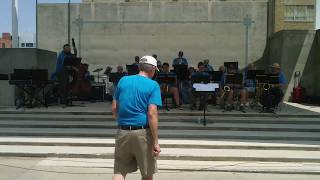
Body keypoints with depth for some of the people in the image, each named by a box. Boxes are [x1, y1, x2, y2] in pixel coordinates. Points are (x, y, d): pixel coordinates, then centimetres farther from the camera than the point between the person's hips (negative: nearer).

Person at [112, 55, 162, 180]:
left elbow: (114, 109, 9)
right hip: (143, 133, -3)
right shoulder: (153, 85, -5)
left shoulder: (123, 81, 7)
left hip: (123, 132, 3)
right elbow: (152, 114, -15)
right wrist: (155, 142, -13)